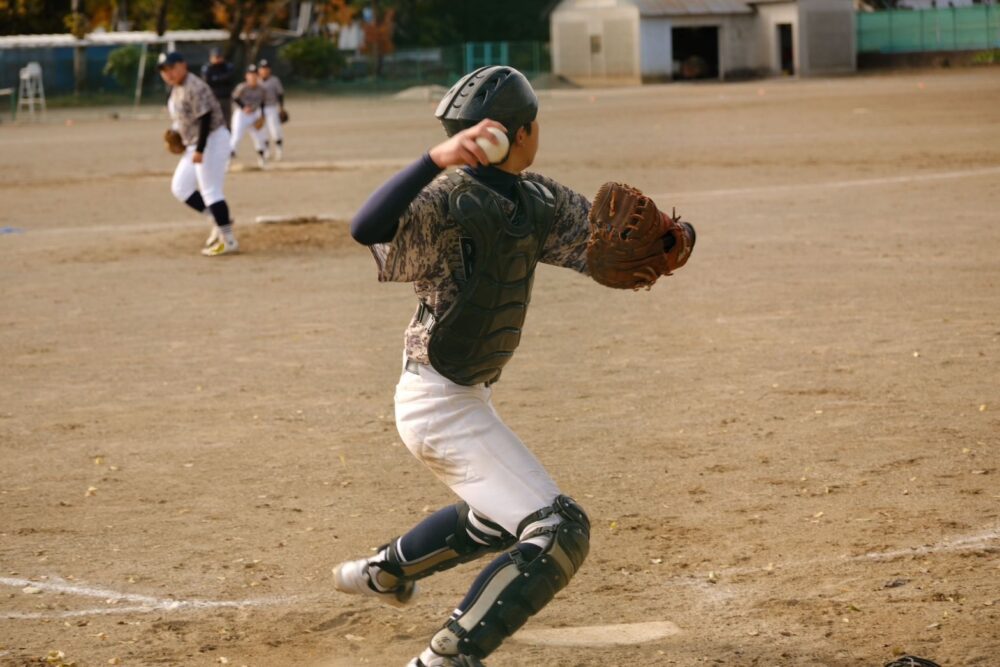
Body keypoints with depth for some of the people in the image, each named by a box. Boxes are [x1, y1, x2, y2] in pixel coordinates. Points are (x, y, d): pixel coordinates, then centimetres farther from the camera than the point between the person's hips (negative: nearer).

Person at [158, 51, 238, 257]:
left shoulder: (194, 87, -19)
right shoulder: (176, 89, 10)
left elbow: (205, 119, -24)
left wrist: (199, 150, -27)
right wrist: (176, 135, 8)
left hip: (212, 141, -10)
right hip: (194, 146, 10)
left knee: (210, 191, -9)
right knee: (180, 187, 10)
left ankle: (228, 241, -4)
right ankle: (220, 221, 16)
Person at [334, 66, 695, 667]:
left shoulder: (537, 199, -1)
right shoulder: (450, 201, -26)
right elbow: (369, 229, -45)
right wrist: (438, 159, -57)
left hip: (470, 394, 10)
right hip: (441, 405, -10)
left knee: (499, 518, 33)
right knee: (558, 531, -15)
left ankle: (381, 572, 52)